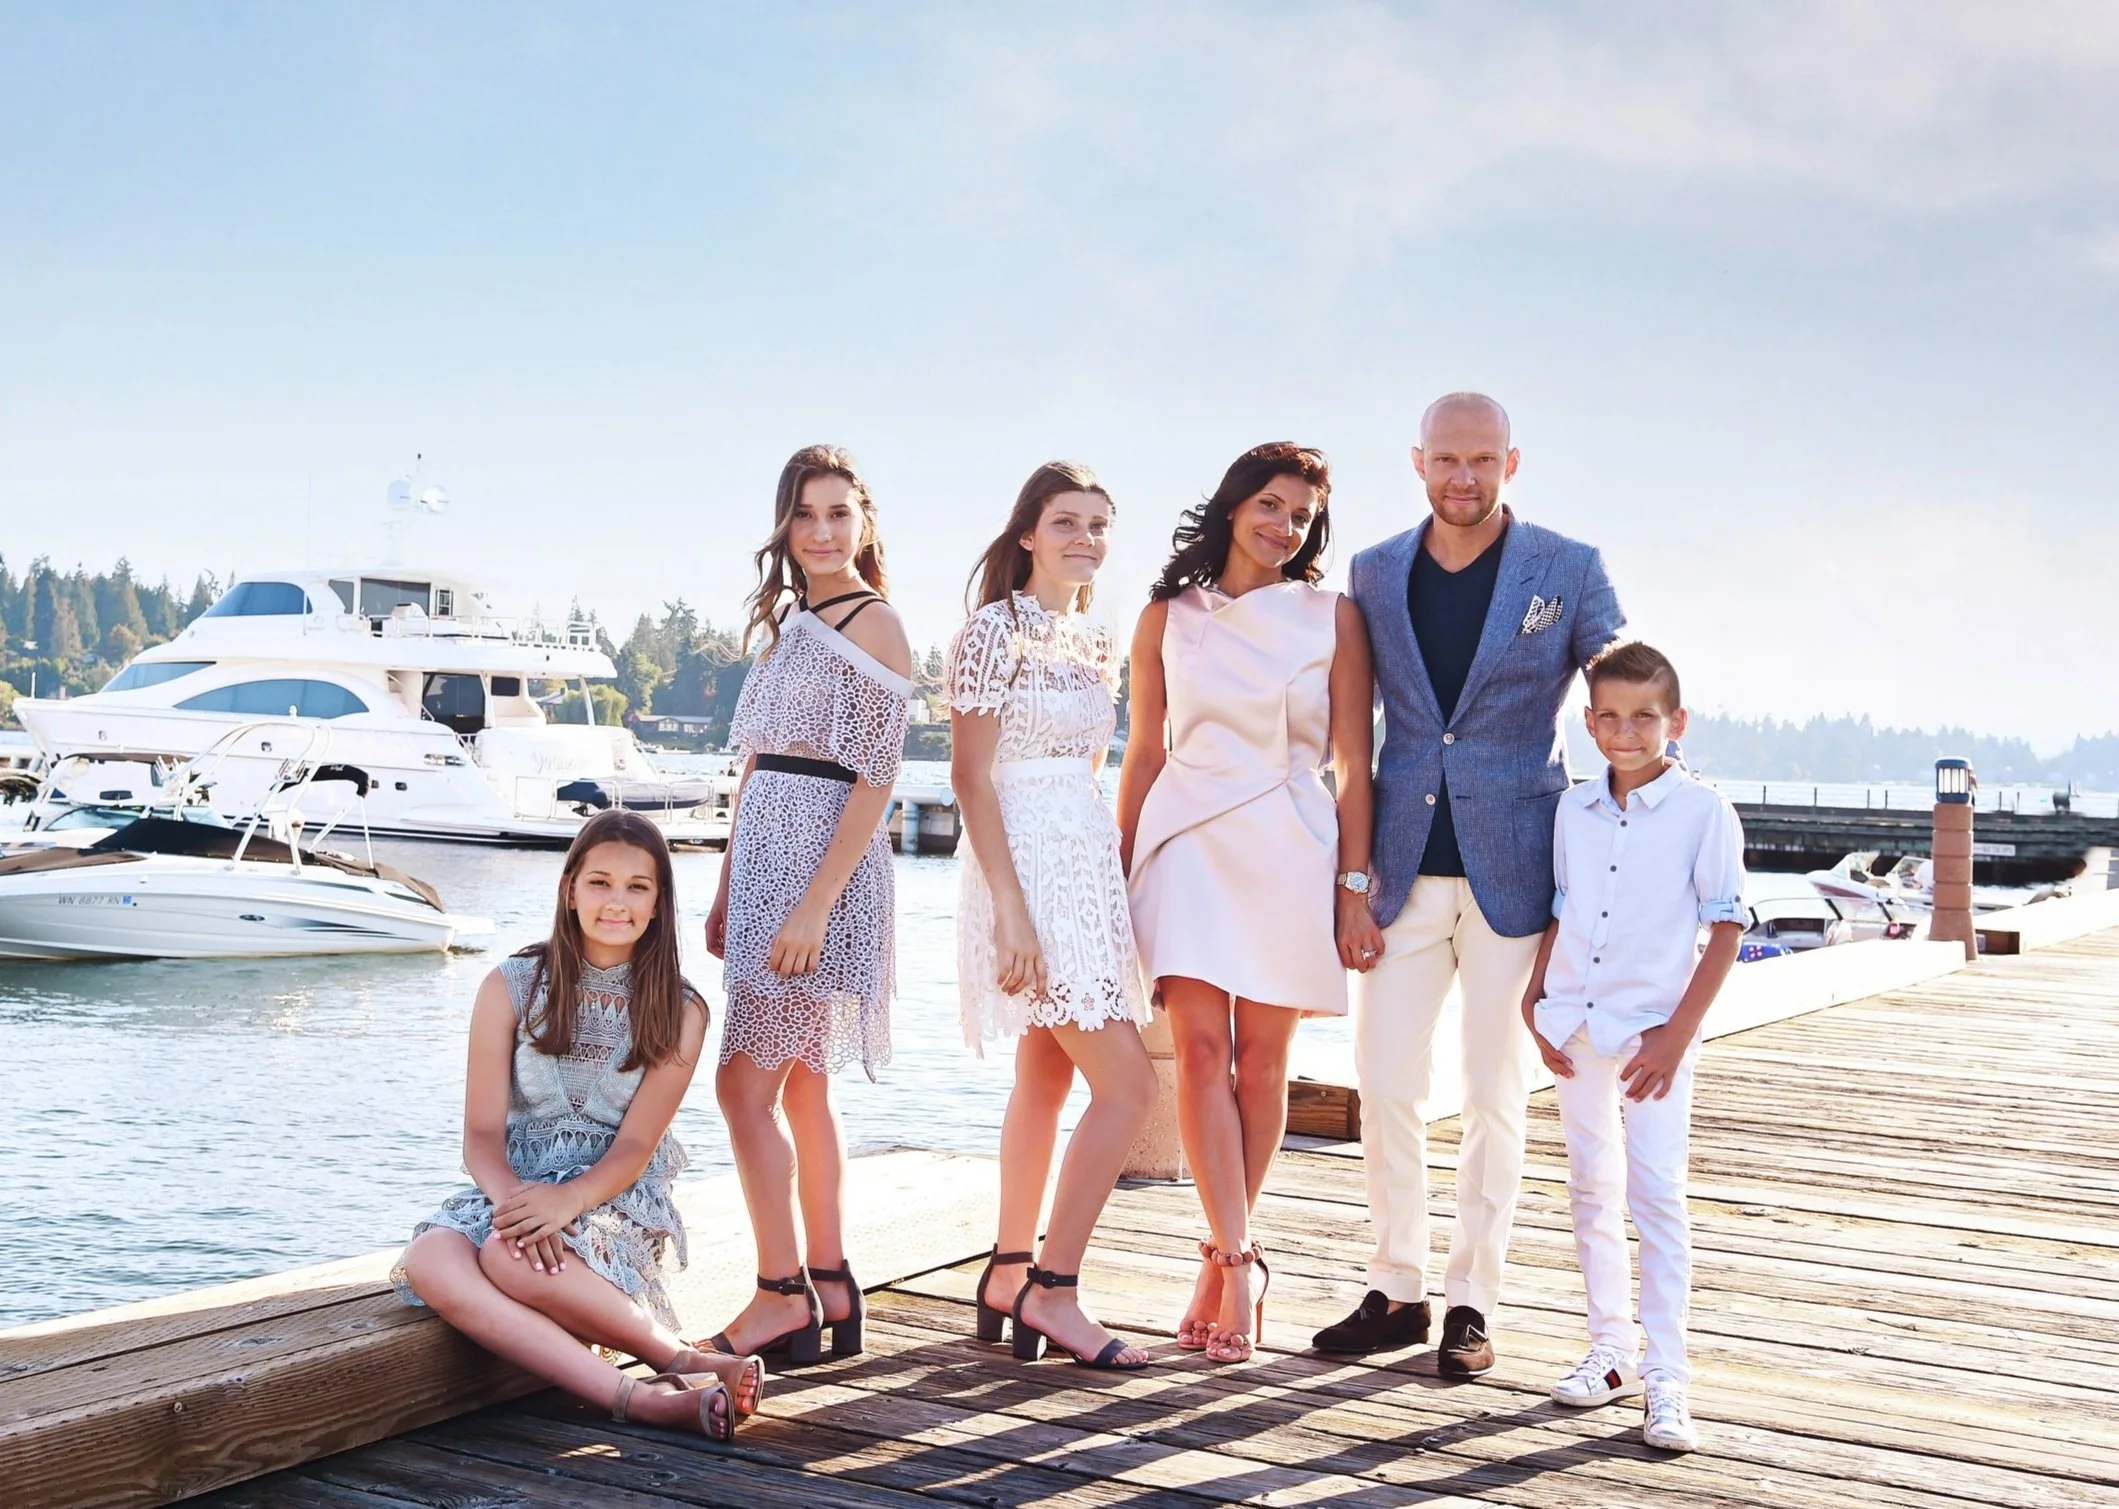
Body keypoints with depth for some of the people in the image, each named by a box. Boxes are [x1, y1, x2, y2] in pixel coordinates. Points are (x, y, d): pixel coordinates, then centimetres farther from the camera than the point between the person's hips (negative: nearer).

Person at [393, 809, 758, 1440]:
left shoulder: (678, 1011, 1)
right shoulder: (513, 986, 4)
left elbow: (635, 1145, -6)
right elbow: (482, 1134, -1)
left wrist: (566, 1200, -27)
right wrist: (512, 1198, -24)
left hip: (619, 1197, -3)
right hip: (518, 1182, 3)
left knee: (508, 1258, -35)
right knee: (428, 1263, -32)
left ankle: (683, 1361, -23)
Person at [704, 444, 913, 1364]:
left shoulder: (874, 626, -8)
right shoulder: (788, 623, 16)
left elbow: (873, 783, -15)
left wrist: (814, 905, -20)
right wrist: (726, 891, 15)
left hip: (822, 870, -9)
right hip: (763, 863, 9)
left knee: (746, 1083, -8)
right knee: (801, 1087, 11)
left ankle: (782, 1294, 2)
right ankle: (829, 1289, 18)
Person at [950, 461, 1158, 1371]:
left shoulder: (1098, 645, 14)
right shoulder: (996, 629, -10)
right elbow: (971, 775, -14)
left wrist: (1112, 879, 15)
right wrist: (1010, 905, -19)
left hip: (1089, 868, 8)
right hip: (1027, 868, -8)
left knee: (1047, 1081, 13)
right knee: (1127, 1084, -11)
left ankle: (1010, 1274, 23)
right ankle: (1052, 1294, -3)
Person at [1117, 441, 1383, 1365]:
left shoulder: (1333, 618, 3)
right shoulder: (1169, 617, 8)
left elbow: (1353, 763, 2)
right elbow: (1145, 752, 12)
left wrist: (1354, 887, -2)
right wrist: (1120, 868, 10)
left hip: (1288, 847, -1)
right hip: (1188, 841, 1)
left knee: (1261, 1062, 4)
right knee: (1201, 1049, -10)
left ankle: (1221, 1258, 17)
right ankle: (1238, 1264, -9)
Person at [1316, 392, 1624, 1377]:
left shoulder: (1568, 571, 0)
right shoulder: (1374, 573, 8)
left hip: (1513, 870, -2)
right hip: (1404, 870, 3)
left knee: (1495, 1096, 5)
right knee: (1383, 1085, 4)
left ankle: (1470, 1303, 18)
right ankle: (1396, 1292, 20)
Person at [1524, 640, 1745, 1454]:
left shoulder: (1704, 812, -9)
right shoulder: (1574, 809, 6)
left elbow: (1725, 927, -9)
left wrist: (1677, 1034, -13)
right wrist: (1537, 1004, 4)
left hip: (1654, 1031, -5)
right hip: (1576, 1028, 5)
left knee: (1657, 1194, -8)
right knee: (1592, 1193, 13)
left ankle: (1665, 1380, -1)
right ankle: (1610, 1349, 25)